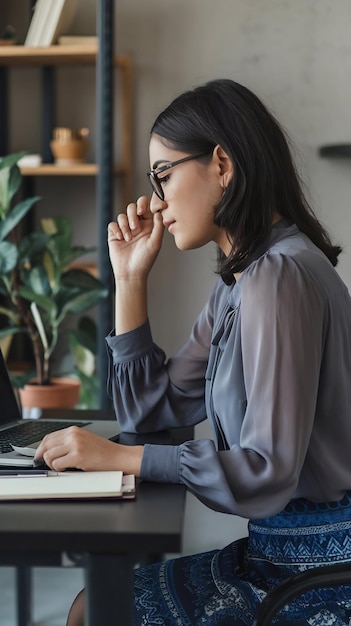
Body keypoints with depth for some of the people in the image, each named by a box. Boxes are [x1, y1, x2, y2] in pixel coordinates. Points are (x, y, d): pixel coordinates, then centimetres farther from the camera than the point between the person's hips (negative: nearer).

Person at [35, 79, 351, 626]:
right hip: (279, 547, 9)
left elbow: (268, 469, -25)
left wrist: (120, 456, -21)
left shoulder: (281, 276, -21)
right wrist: (130, 278, 9)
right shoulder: (237, 281, 11)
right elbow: (149, 410, 14)